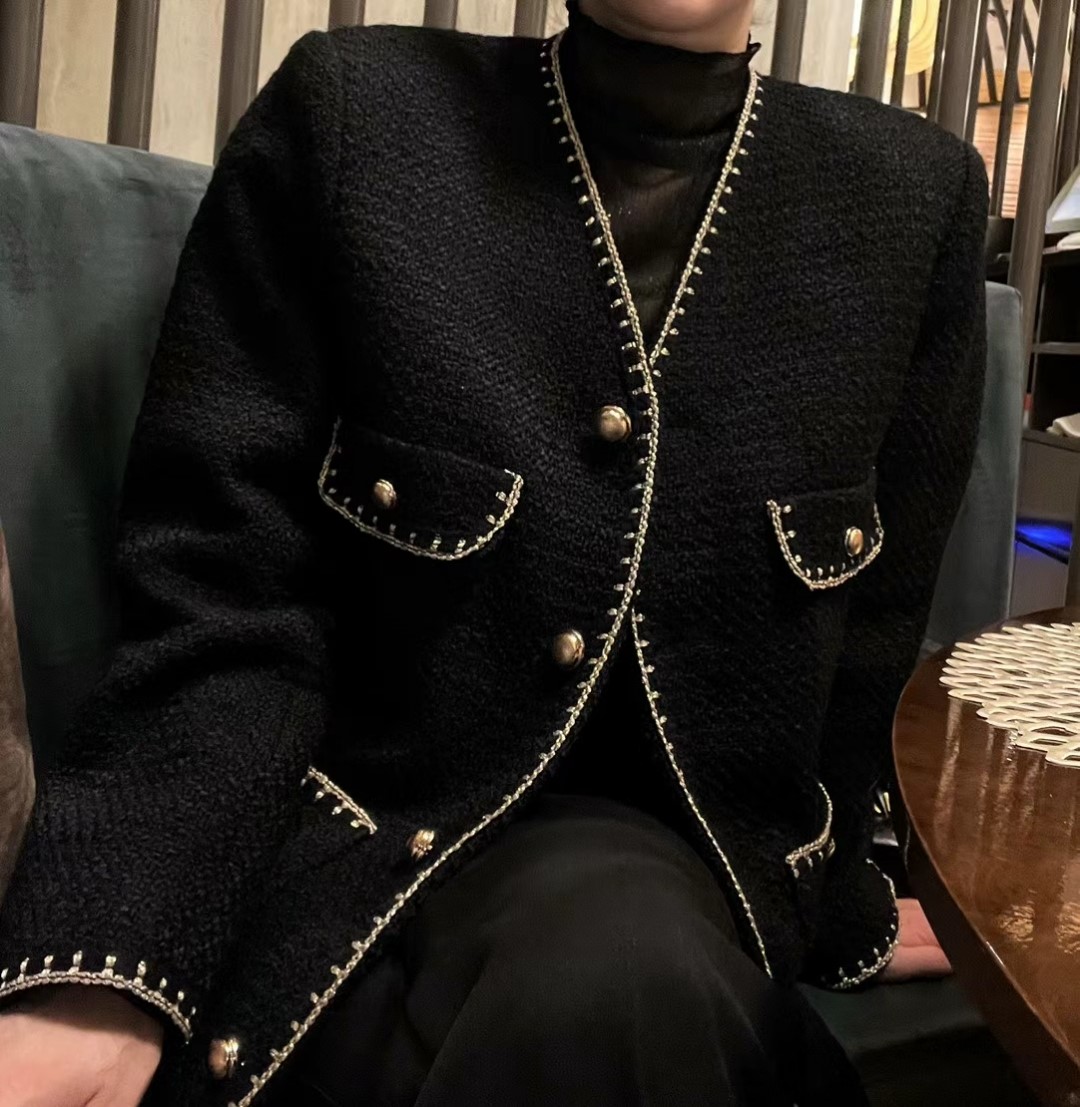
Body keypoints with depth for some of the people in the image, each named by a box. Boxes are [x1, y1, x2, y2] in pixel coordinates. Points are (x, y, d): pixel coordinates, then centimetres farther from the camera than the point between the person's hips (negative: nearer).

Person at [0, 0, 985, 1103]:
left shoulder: (915, 193, 0)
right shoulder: (349, 114, -6)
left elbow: (869, 633, 9)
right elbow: (225, 603, -8)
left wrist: (837, 907, 22)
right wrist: (97, 982, -22)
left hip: (674, 845, 2)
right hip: (347, 834, 0)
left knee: (619, 971, -32)